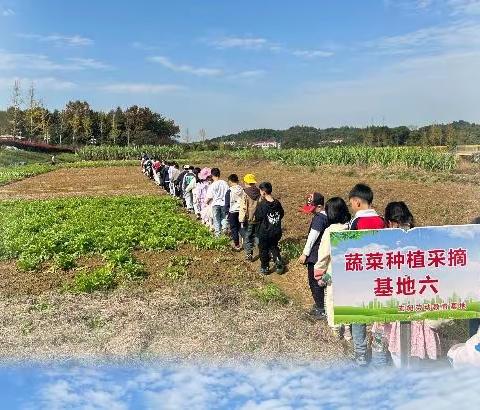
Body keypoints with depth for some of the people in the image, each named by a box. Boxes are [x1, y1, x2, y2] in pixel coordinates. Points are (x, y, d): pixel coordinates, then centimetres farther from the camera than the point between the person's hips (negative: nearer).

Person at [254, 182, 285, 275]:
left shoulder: (261, 205, -21)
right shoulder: (277, 203, -6)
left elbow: (257, 218, -12)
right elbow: (281, 215, 7)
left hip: (264, 233, -4)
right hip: (276, 232, 4)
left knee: (264, 250, 14)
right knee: (274, 248, 24)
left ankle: (265, 268, 26)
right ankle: (279, 265, 18)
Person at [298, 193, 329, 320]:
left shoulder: (318, 218, -21)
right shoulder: (326, 216, 8)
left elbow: (312, 238, -21)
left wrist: (305, 254, -14)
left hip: (315, 256, -10)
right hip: (321, 255, 10)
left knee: (315, 283, 1)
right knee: (319, 282, 19)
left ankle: (321, 309, 9)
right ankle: (319, 305, 30)